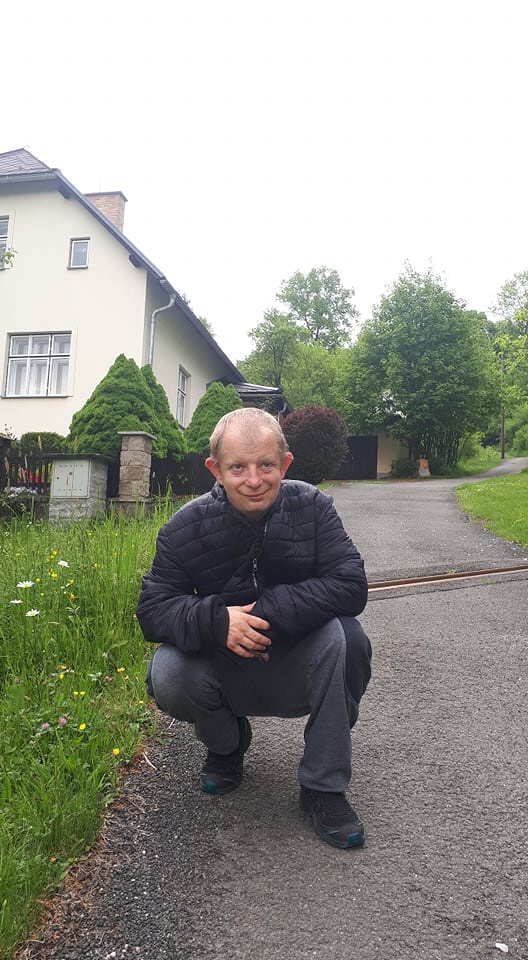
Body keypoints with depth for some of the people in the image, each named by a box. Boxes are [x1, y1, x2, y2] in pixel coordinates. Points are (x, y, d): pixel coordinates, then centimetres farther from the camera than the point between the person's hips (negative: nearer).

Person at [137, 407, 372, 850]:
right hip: (226, 673, 1)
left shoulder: (311, 506, -15)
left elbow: (351, 586, -22)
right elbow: (153, 609, -13)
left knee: (344, 634, -30)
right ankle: (226, 743, 9)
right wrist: (217, 620, -33)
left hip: (298, 671, 0)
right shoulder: (186, 527, -14)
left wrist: (267, 611, -32)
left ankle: (324, 787, -10)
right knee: (167, 676, -28)